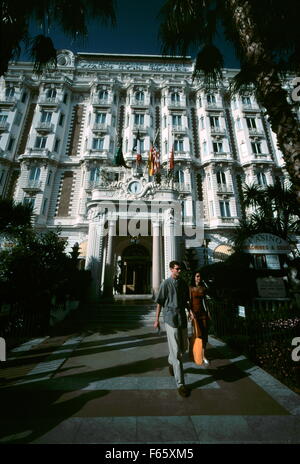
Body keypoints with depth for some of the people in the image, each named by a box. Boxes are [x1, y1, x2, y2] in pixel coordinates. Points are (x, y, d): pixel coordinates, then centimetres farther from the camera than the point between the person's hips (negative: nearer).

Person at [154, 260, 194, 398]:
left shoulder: (183, 283, 7)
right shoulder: (165, 284, -7)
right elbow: (159, 302, -3)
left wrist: (190, 310, 0)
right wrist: (157, 319, -1)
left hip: (182, 318, 6)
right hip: (170, 318, -5)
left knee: (184, 347, 17)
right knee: (176, 350, -2)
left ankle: (171, 362, 47)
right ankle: (180, 384, 13)